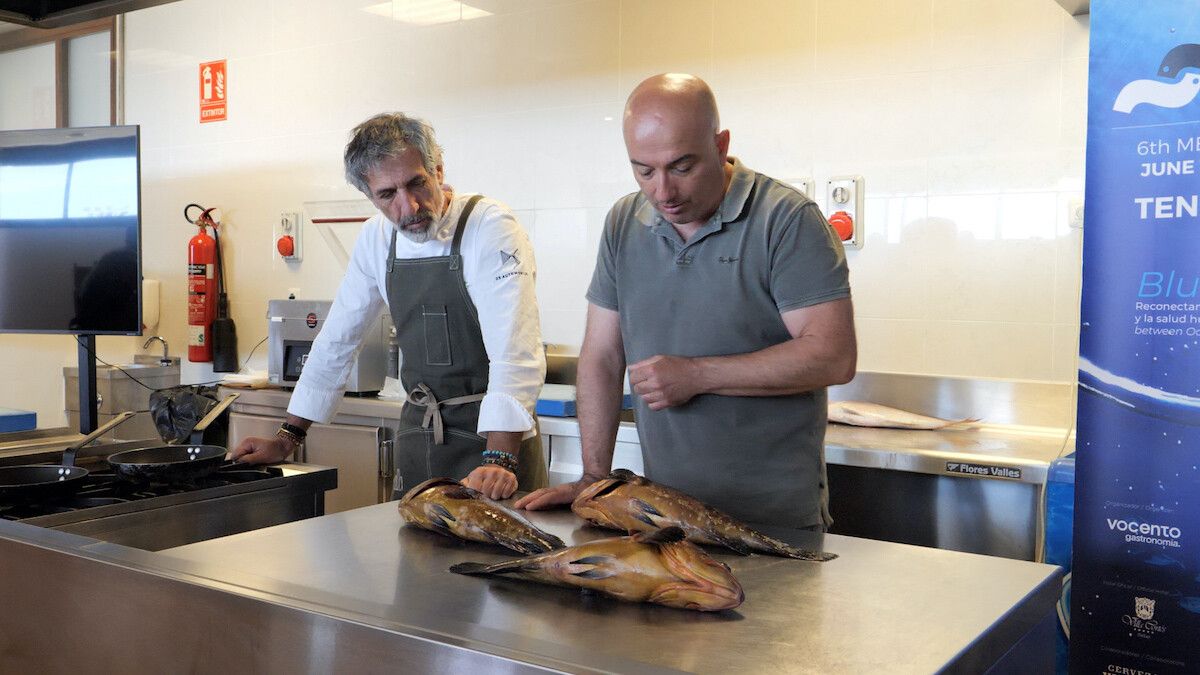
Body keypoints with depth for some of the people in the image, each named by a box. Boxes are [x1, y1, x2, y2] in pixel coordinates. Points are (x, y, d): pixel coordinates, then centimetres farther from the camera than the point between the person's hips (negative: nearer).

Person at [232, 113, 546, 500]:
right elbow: (337, 339, 11)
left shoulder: (491, 227, -18)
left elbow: (514, 351, -28)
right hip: (419, 433, 5)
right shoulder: (377, 239, 2)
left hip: (493, 430, -5)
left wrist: (499, 460, -38)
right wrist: (289, 437, 11)